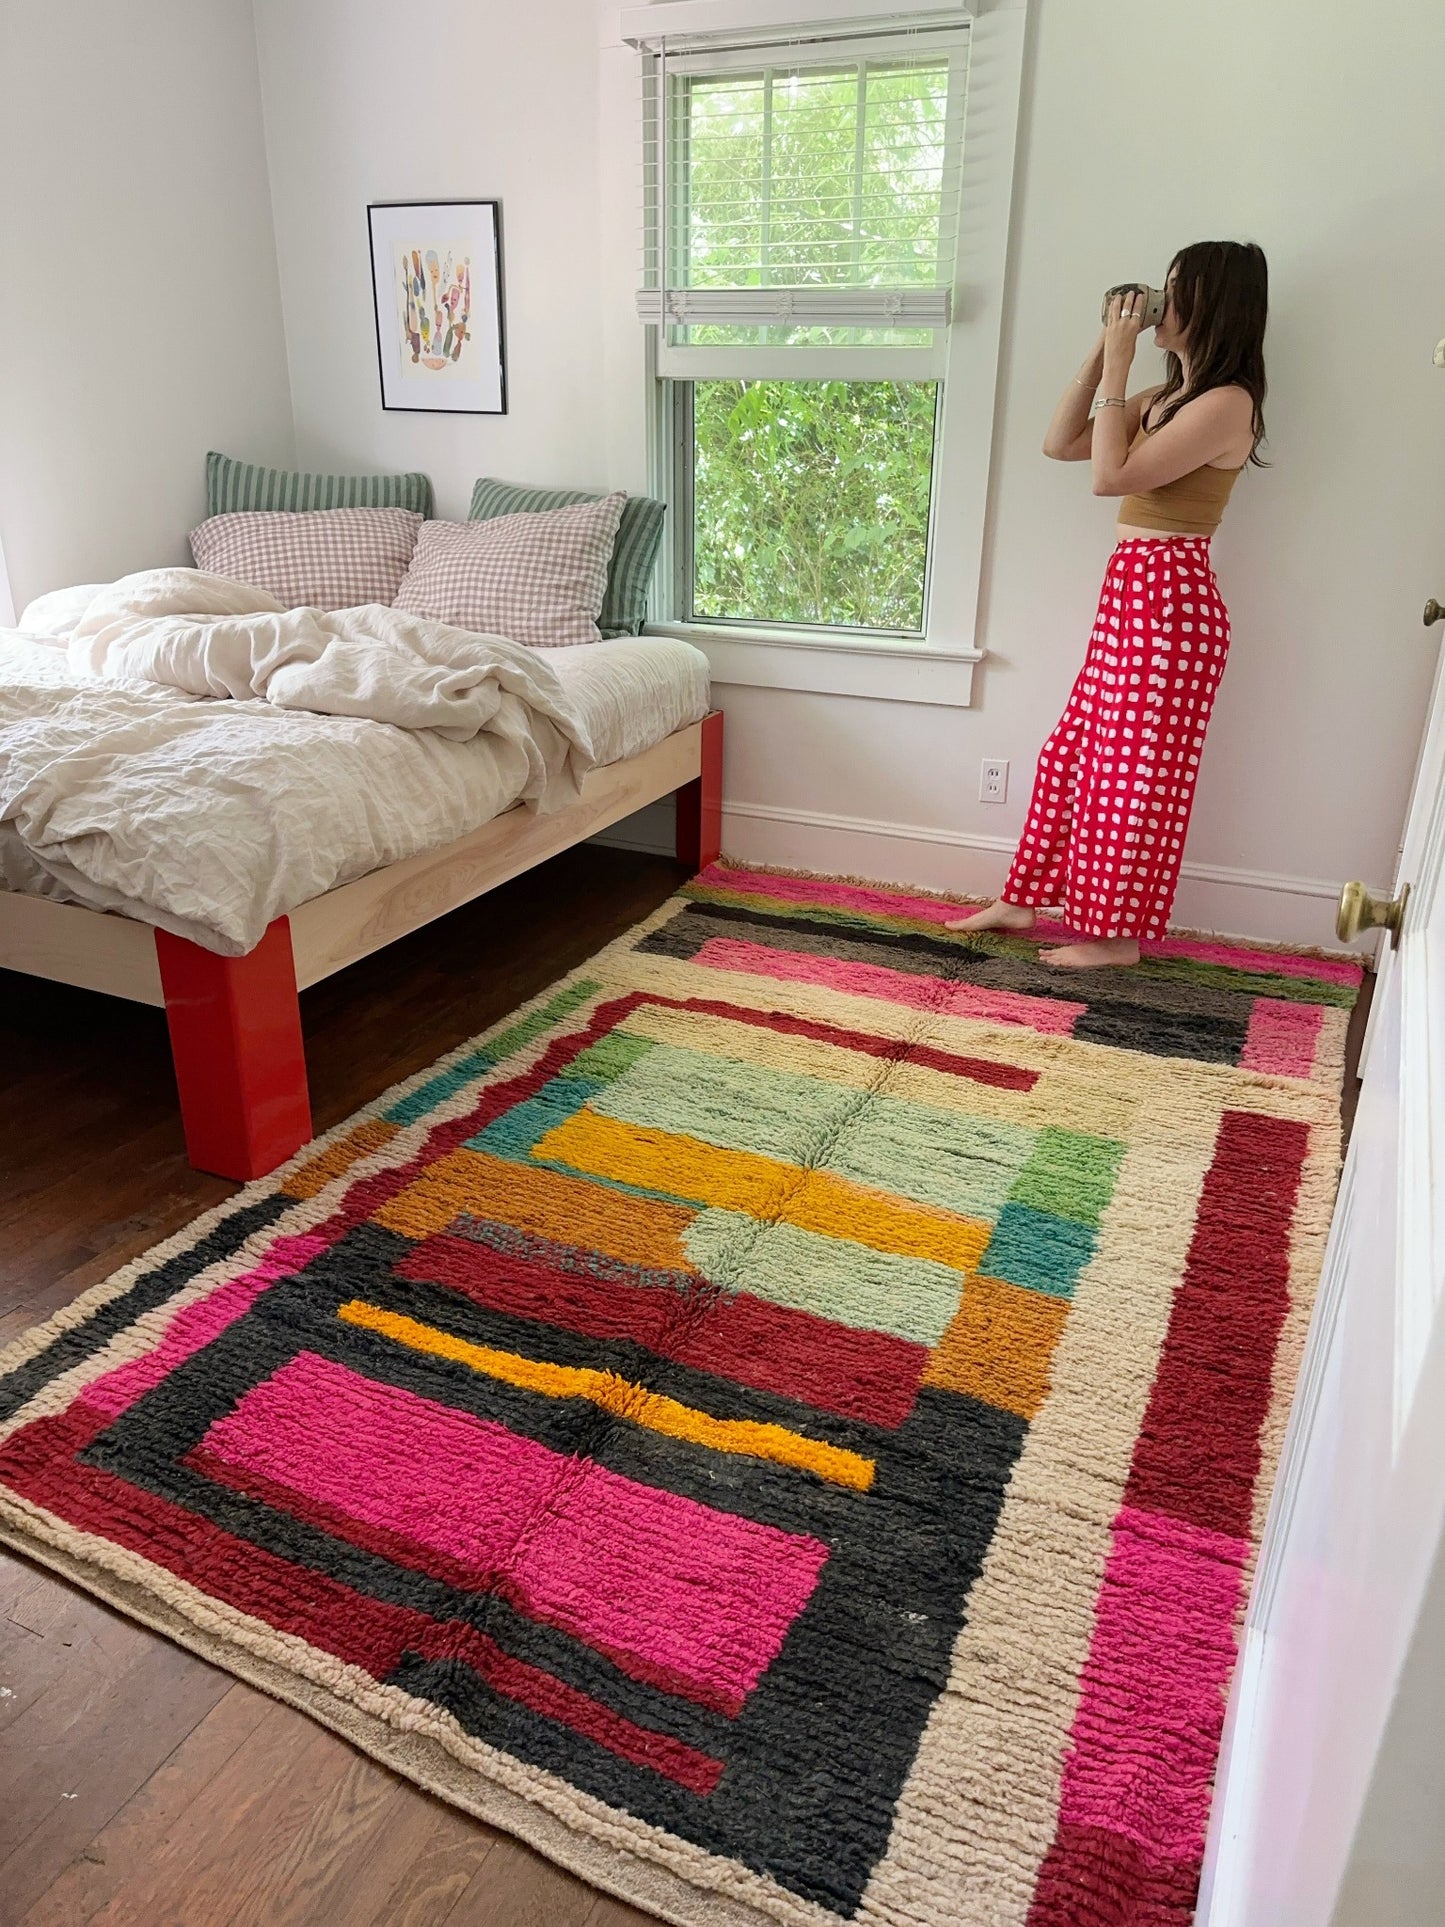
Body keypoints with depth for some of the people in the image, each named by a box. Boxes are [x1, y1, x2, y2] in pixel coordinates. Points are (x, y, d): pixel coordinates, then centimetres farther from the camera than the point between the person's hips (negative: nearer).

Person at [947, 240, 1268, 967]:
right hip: (1129, 593, 10)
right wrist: (1102, 352, 7)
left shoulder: (1226, 402, -13)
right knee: (1072, 751, 13)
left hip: (1168, 600, -10)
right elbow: (1059, 443, 14)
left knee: (1134, 770, -1)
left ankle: (1117, 933, 13)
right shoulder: (1167, 397, 15)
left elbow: (1111, 475, -19)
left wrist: (1117, 369, -11)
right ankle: (1025, 899, 25)